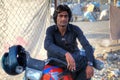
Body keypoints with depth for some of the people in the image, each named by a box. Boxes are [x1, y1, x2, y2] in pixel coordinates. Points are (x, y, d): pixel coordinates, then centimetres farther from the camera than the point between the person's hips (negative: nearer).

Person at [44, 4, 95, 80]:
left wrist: (90, 64, -41)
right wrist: (66, 54, -53)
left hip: (74, 56, 0)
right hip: (58, 58, 0)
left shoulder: (75, 29, -15)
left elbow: (87, 46, -24)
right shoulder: (50, 30, -15)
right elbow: (47, 45, -36)